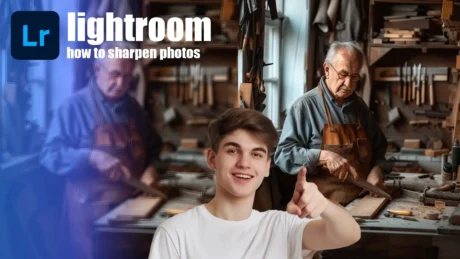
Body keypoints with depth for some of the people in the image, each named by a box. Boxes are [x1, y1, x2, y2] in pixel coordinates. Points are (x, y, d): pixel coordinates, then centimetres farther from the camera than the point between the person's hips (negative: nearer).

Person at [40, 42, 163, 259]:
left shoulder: (132, 107, 9)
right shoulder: (75, 105, -9)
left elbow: (153, 146, 20)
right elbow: (50, 154, -14)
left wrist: (152, 167, -2)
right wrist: (92, 158, -27)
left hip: (132, 204, 6)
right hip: (90, 208, -5)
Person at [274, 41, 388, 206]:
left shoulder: (360, 107, 15)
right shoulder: (306, 106, -4)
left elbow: (378, 146, 27)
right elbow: (283, 153, -9)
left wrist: (376, 171, 6)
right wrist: (323, 156, -20)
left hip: (363, 200, 6)